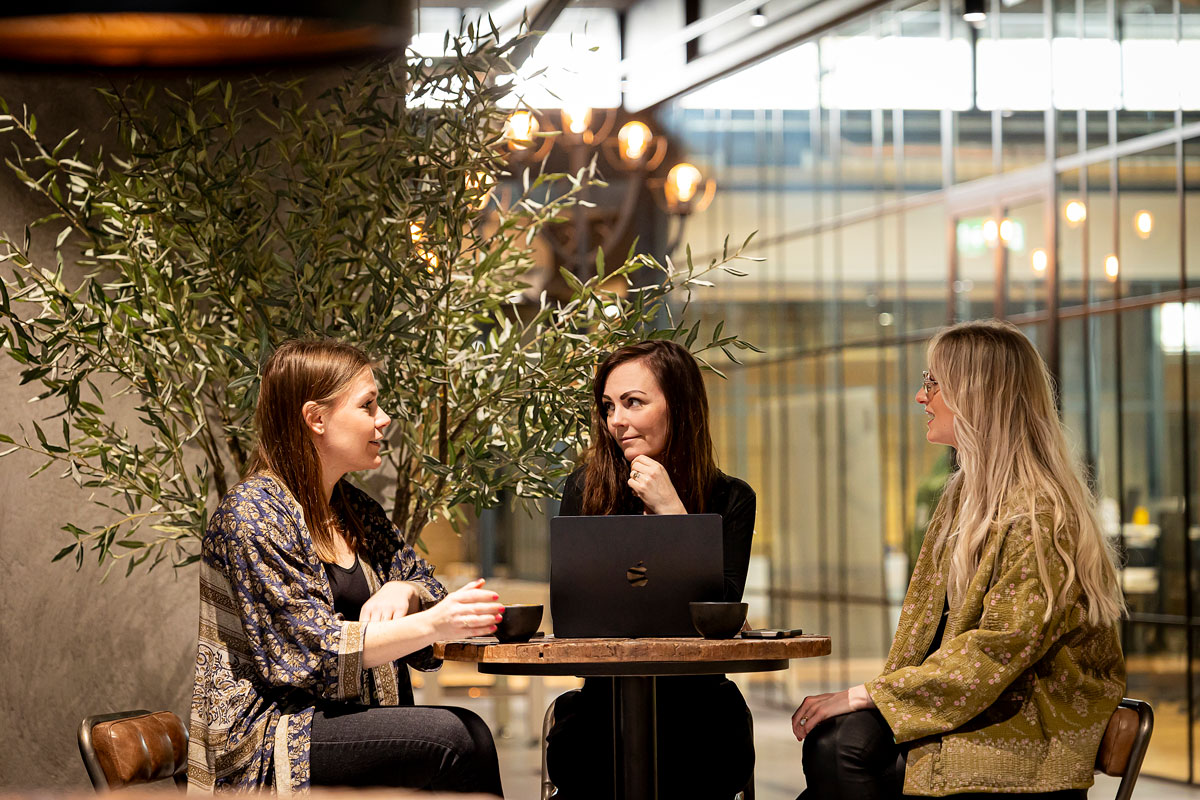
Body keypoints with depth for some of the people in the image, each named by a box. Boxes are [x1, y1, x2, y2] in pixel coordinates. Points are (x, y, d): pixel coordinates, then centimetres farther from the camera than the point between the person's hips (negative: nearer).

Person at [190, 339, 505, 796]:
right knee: (455, 737, -28)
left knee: (468, 734, -24)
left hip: (344, 718, 7)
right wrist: (430, 625, -25)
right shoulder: (252, 513, -10)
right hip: (265, 742, -7)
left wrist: (404, 591, -5)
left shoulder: (358, 512, 15)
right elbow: (312, 651, -17)